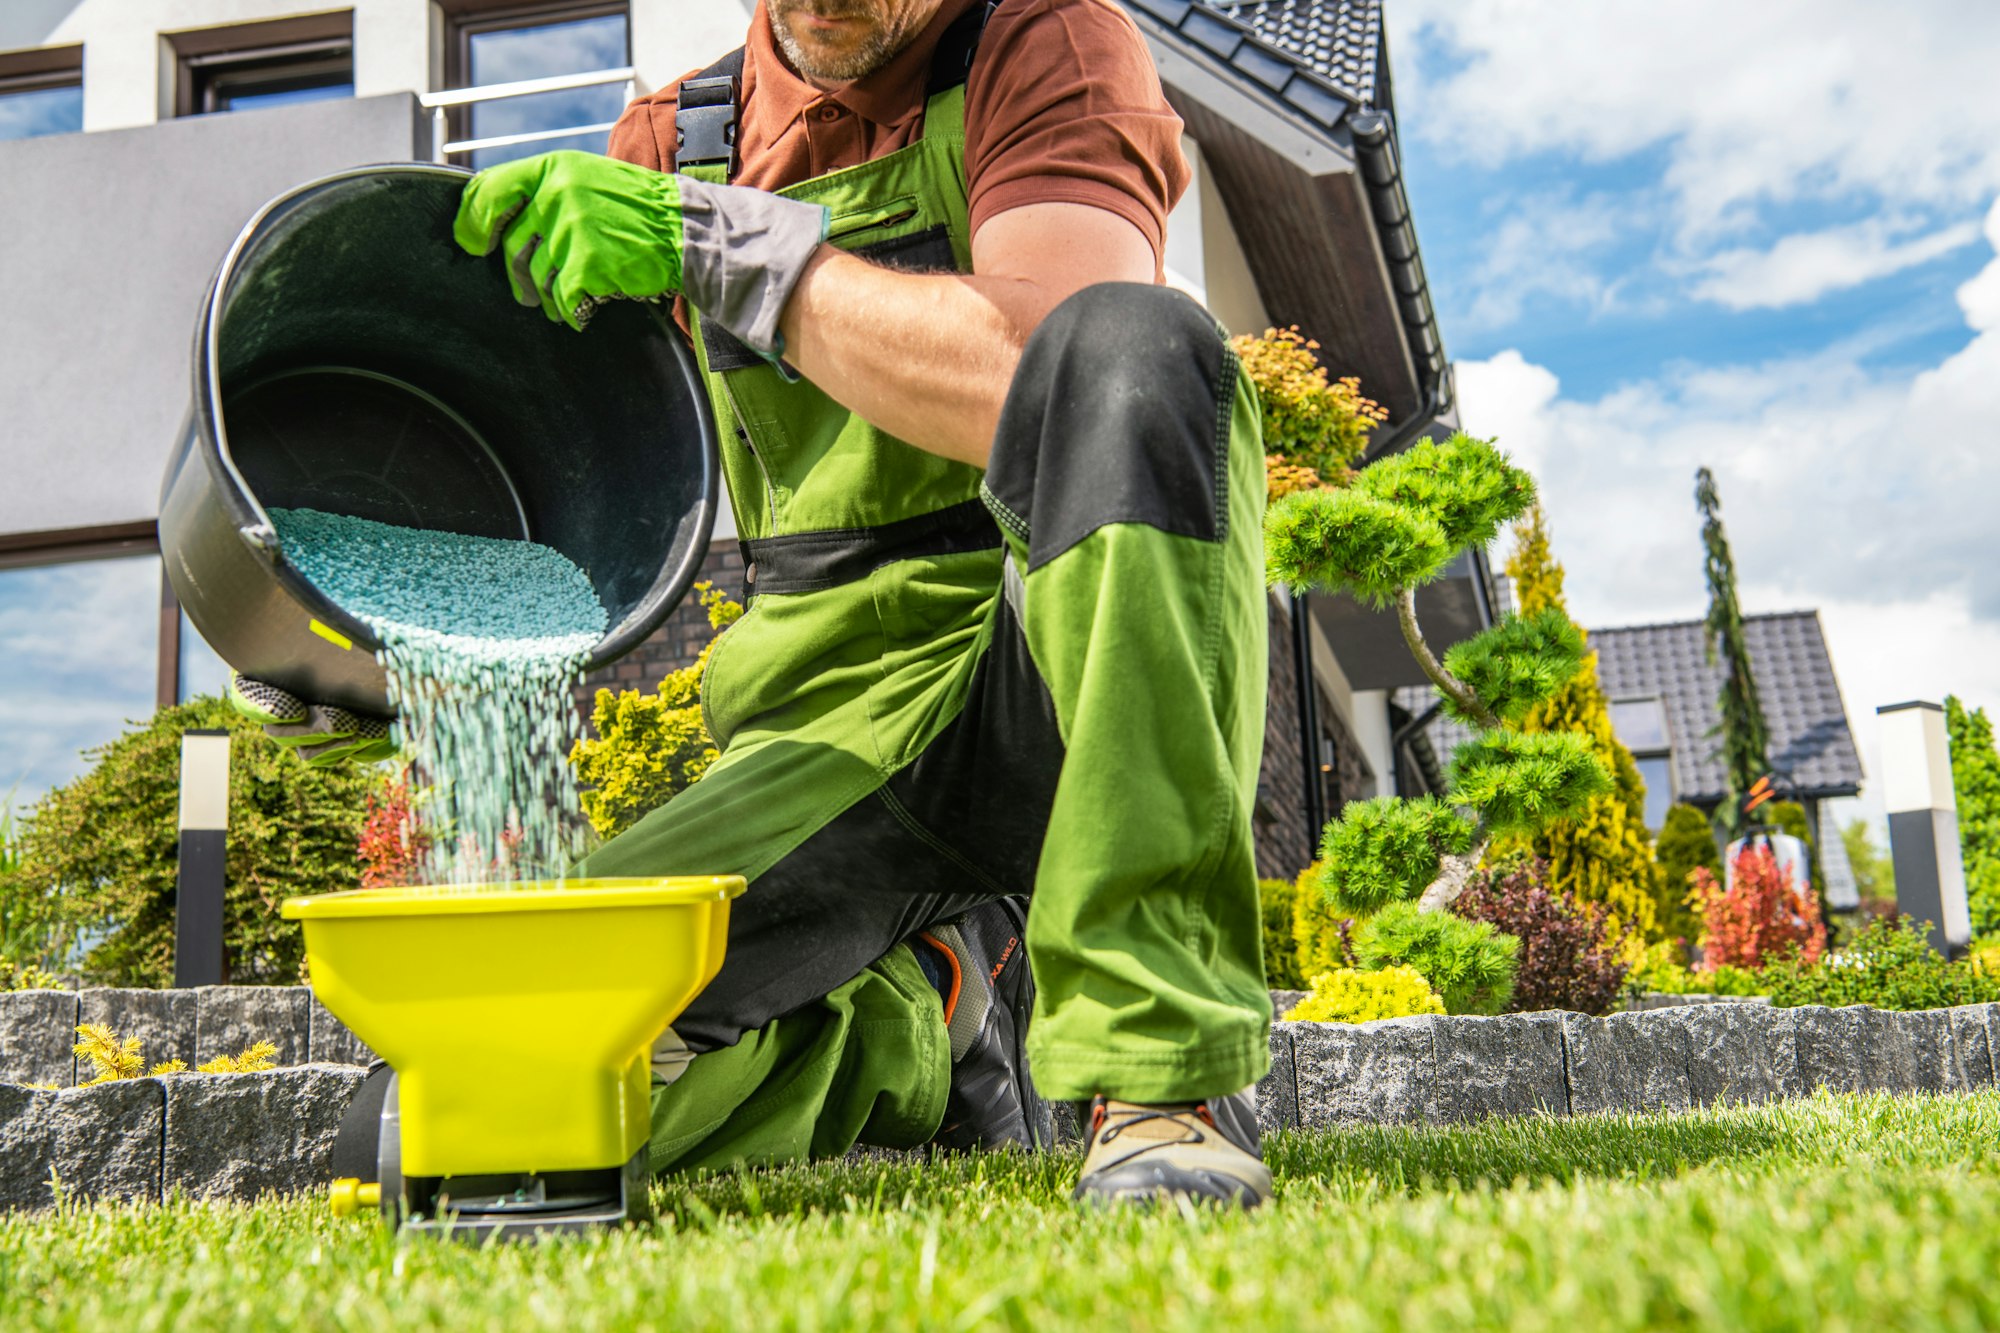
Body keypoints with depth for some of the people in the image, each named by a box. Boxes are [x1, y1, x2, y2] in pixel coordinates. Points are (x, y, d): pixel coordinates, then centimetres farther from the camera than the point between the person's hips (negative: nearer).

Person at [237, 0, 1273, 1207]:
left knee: (1136, 347, -33)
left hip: (1087, 693, -4)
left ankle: (1168, 1070, -31)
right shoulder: (674, 144, 13)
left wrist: (726, 241, -20)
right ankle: (922, 1018, 16)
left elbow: (1043, 369, -20)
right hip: (836, 733, 4)